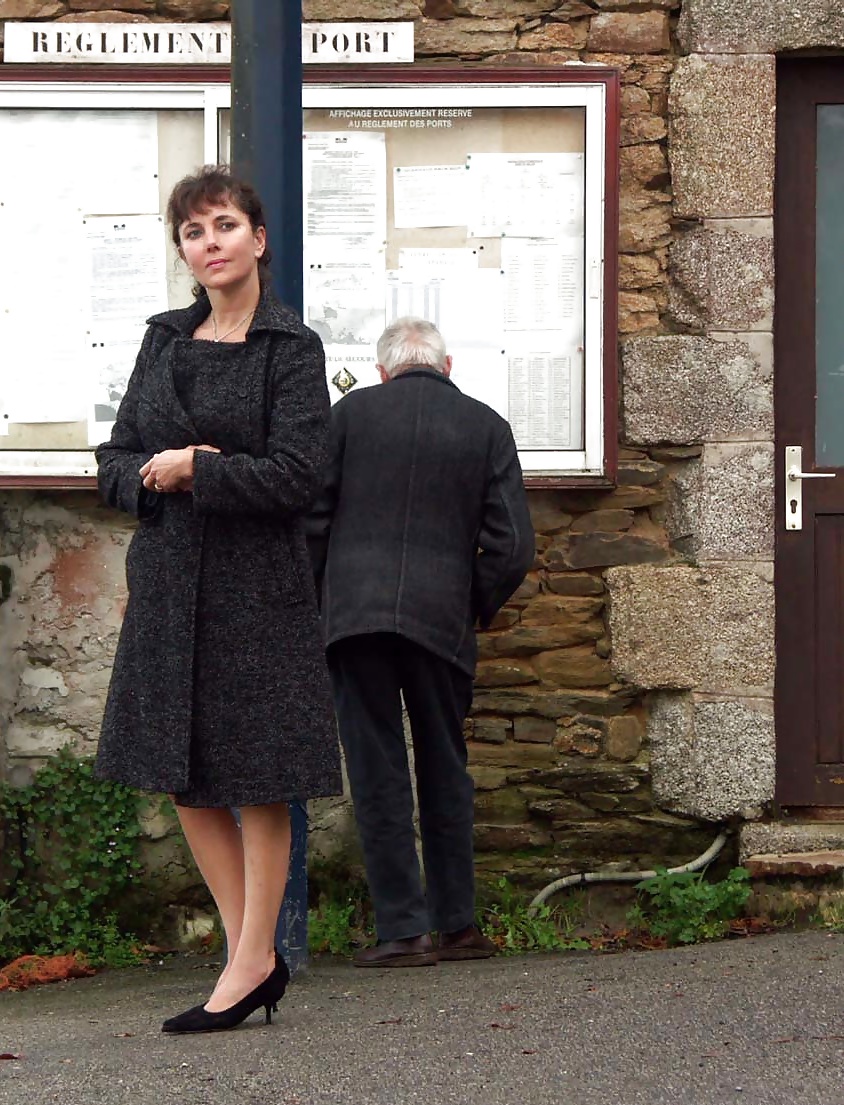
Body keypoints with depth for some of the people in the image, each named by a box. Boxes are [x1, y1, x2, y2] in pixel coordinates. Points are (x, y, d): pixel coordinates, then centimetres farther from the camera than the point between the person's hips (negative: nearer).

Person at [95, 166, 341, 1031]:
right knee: (186, 776, 9)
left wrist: (190, 470, -12)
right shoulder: (164, 341, 12)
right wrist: (152, 476, -11)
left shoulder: (292, 347, -5)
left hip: (256, 584, -6)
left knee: (261, 780, 1)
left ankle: (250, 961, 9)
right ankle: (253, 954, 18)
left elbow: (296, 475, -13)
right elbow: (116, 463, 10)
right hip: (168, 583, 6)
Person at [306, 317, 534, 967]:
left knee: (379, 774, 2)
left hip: (354, 616, -1)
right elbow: (513, 546, 1)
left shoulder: (351, 413, 4)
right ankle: (459, 925, 18)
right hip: (442, 620, 1)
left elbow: (309, 517, 3)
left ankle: (403, 930, 0)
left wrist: (317, 600, 14)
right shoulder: (486, 427, 6)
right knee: (445, 772, 14)